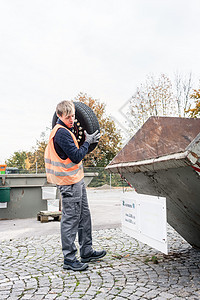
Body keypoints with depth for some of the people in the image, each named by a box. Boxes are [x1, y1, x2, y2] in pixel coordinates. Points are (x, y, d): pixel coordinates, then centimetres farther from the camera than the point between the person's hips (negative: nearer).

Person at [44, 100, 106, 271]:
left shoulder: (63, 130, 13)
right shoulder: (62, 133, -19)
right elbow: (77, 157, -23)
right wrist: (88, 142, -10)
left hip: (77, 179, 11)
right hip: (69, 182, -11)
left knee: (84, 215, 17)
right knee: (71, 219, -2)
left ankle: (87, 252, 30)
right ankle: (69, 259, 11)